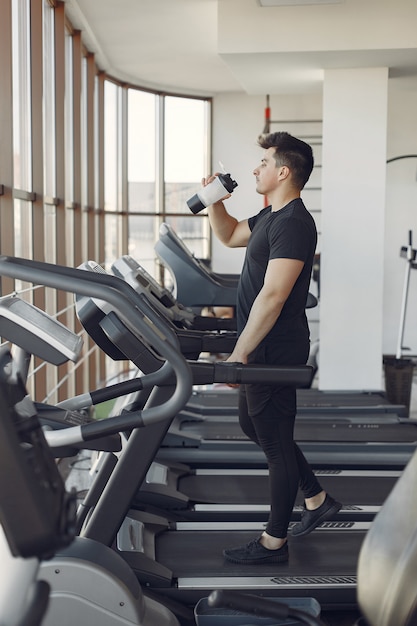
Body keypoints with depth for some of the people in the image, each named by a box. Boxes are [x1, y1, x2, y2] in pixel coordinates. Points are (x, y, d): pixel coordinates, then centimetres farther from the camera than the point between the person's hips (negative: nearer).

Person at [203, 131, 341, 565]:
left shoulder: (293, 224, -21)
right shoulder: (271, 216, 12)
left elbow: (272, 296, -27)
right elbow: (229, 236, 29)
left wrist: (240, 353, -26)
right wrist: (213, 200, 11)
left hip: (275, 351, -11)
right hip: (263, 348, 11)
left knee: (275, 441, 1)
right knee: (253, 424, 22)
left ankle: (274, 542, 16)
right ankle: (317, 499, 33)